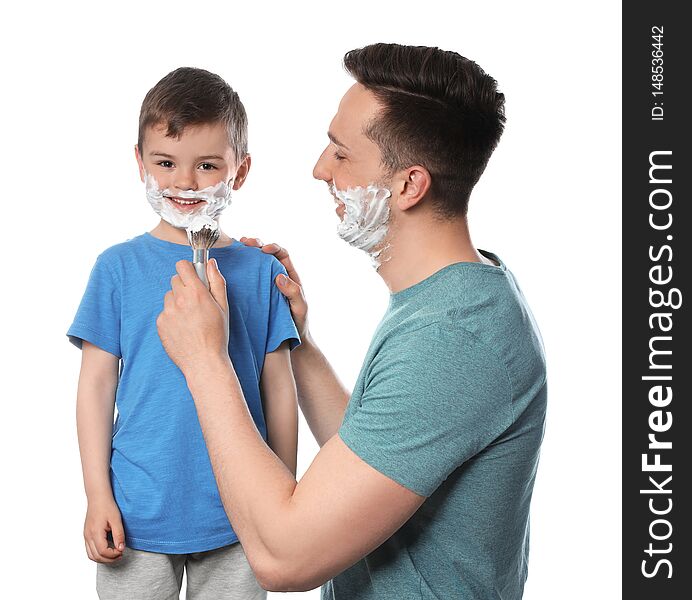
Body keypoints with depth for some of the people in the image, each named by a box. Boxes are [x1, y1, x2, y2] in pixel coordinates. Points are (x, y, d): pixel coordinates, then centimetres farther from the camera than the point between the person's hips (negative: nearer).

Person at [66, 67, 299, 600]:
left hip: (237, 519, 1)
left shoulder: (262, 271, -1)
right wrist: (98, 495, -3)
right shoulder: (119, 267, -2)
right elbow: (97, 384, 0)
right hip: (137, 515, 0)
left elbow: (279, 389, 3)